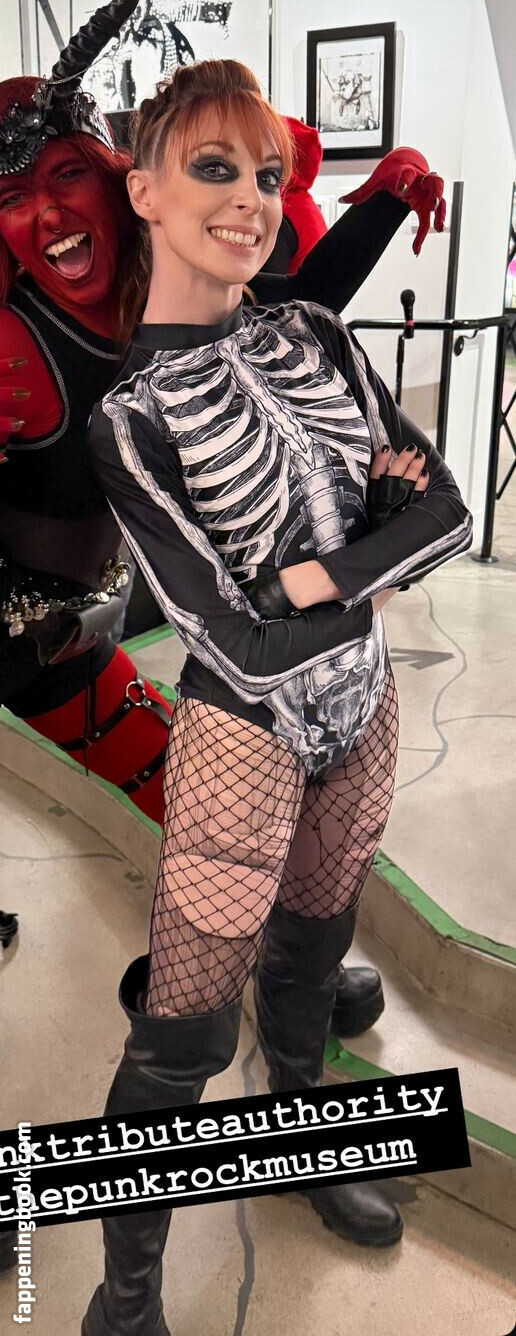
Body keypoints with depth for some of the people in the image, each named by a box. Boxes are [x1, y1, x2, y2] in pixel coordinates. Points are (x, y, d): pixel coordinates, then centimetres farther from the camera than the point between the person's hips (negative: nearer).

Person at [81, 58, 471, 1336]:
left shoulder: (315, 334, 1)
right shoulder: (128, 415, -15)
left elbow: (447, 511, -3)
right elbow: (246, 646, -21)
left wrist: (323, 574, -17)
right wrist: (379, 535, -13)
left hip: (363, 704, 6)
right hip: (247, 732, -5)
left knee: (312, 946, 24)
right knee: (185, 1027, 4)